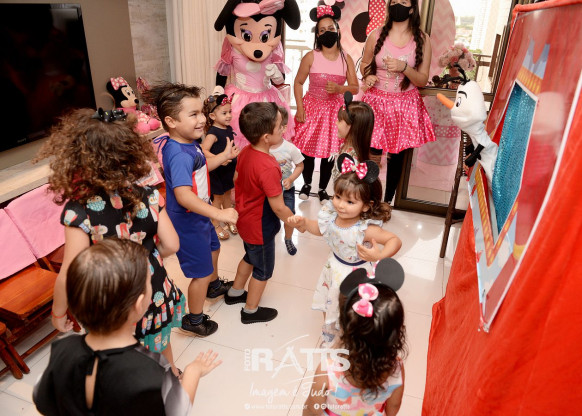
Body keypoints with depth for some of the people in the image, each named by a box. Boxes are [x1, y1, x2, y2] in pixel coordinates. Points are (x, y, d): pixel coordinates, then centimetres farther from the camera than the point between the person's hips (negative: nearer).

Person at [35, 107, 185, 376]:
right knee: (159, 346, 32)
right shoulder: (147, 196, -14)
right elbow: (170, 246, -7)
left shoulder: (78, 211, -25)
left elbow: (70, 274, -19)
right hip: (156, 296, 4)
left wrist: (59, 313, -1)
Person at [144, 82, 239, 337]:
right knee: (202, 273, 6)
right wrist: (219, 214, -49)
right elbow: (183, 195, -46)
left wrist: (225, 156, 14)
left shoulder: (188, 143, -3)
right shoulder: (179, 154, -34)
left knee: (213, 248, 33)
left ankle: (214, 286, 62)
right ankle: (194, 320, 30)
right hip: (187, 222, -10)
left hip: (199, 216, 10)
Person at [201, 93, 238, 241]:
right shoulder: (213, 133, -23)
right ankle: (215, 225, 22)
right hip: (216, 171, -7)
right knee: (218, 197, 6)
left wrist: (234, 160, 21)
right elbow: (204, 150, -33)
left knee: (227, 194, 21)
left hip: (228, 169, 7)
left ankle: (229, 220, 38)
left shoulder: (228, 128, 2)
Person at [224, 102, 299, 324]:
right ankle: (251, 311, 35)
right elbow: (278, 207, -28)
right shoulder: (268, 168, -34)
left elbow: (238, 181, 7)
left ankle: (235, 292, 51)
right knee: (263, 270, 15)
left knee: (250, 257, 31)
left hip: (246, 220, 8)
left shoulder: (245, 152, -8)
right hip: (260, 228, -8)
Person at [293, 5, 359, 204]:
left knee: (329, 150, 6)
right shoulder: (311, 56, -7)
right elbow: (298, 82, -1)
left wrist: (339, 88, -22)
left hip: (334, 110, 1)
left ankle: (323, 189, 24)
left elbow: (355, 88, -1)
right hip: (312, 107, -1)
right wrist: (299, 108, -10)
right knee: (307, 148, 4)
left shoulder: (346, 59, -2)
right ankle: (307, 184, 29)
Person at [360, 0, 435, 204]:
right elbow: (364, 64, 13)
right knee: (371, 154, -4)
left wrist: (404, 67, -19)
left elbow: (423, 80, -1)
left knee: (397, 156, 8)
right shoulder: (376, 35, -1)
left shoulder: (422, 40, -2)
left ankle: (387, 202, 25)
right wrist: (368, 76, -10)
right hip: (377, 103, -1)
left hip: (405, 106, 1)